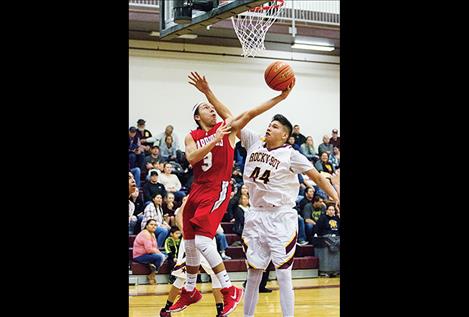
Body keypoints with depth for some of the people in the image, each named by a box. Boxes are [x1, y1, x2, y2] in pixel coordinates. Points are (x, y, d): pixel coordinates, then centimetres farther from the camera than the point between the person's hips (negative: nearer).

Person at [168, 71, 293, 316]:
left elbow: (251, 112, -12)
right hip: (197, 190, 5)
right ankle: (189, 291, 31)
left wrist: (280, 97, -23)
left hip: (218, 190, -5)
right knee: (189, 243, 12)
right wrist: (215, 139, -22)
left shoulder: (227, 128, 0)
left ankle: (230, 291, -10)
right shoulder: (191, 137, 8)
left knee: (202, 240, -19)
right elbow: (191, 158, -13)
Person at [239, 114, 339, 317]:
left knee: (283, 275, -6)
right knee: (253, 274, 9)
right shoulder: (254, 143, 6)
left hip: (281, 218, -4)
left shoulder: (290, 155, -5)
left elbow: (318, 177, -4)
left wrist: (336, 198, -14)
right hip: (256, 216, 4)